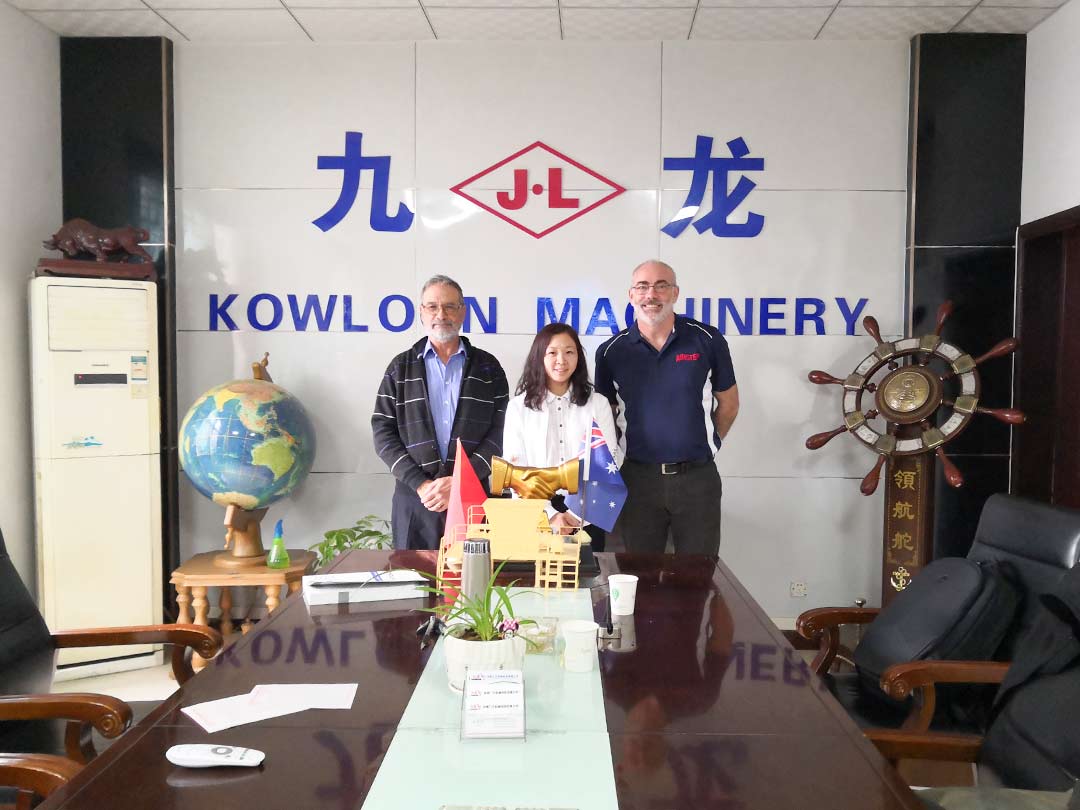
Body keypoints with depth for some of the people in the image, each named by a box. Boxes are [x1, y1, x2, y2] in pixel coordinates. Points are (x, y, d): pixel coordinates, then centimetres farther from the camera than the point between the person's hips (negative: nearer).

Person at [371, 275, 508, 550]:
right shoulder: (401, 368, 8)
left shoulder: (488, 367, 7)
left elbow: (500, 433, 1)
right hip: (415, 497, 0)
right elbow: (383, 432, 2)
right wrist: (421, 484, -9)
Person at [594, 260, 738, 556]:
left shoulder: (707, 340, -2)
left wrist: (708, 444, 11)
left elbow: (728, 402, 10)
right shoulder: (612, 351, 0)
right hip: (638, 477, 1)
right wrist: (617, 456, 7)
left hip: (698, 476, 0)